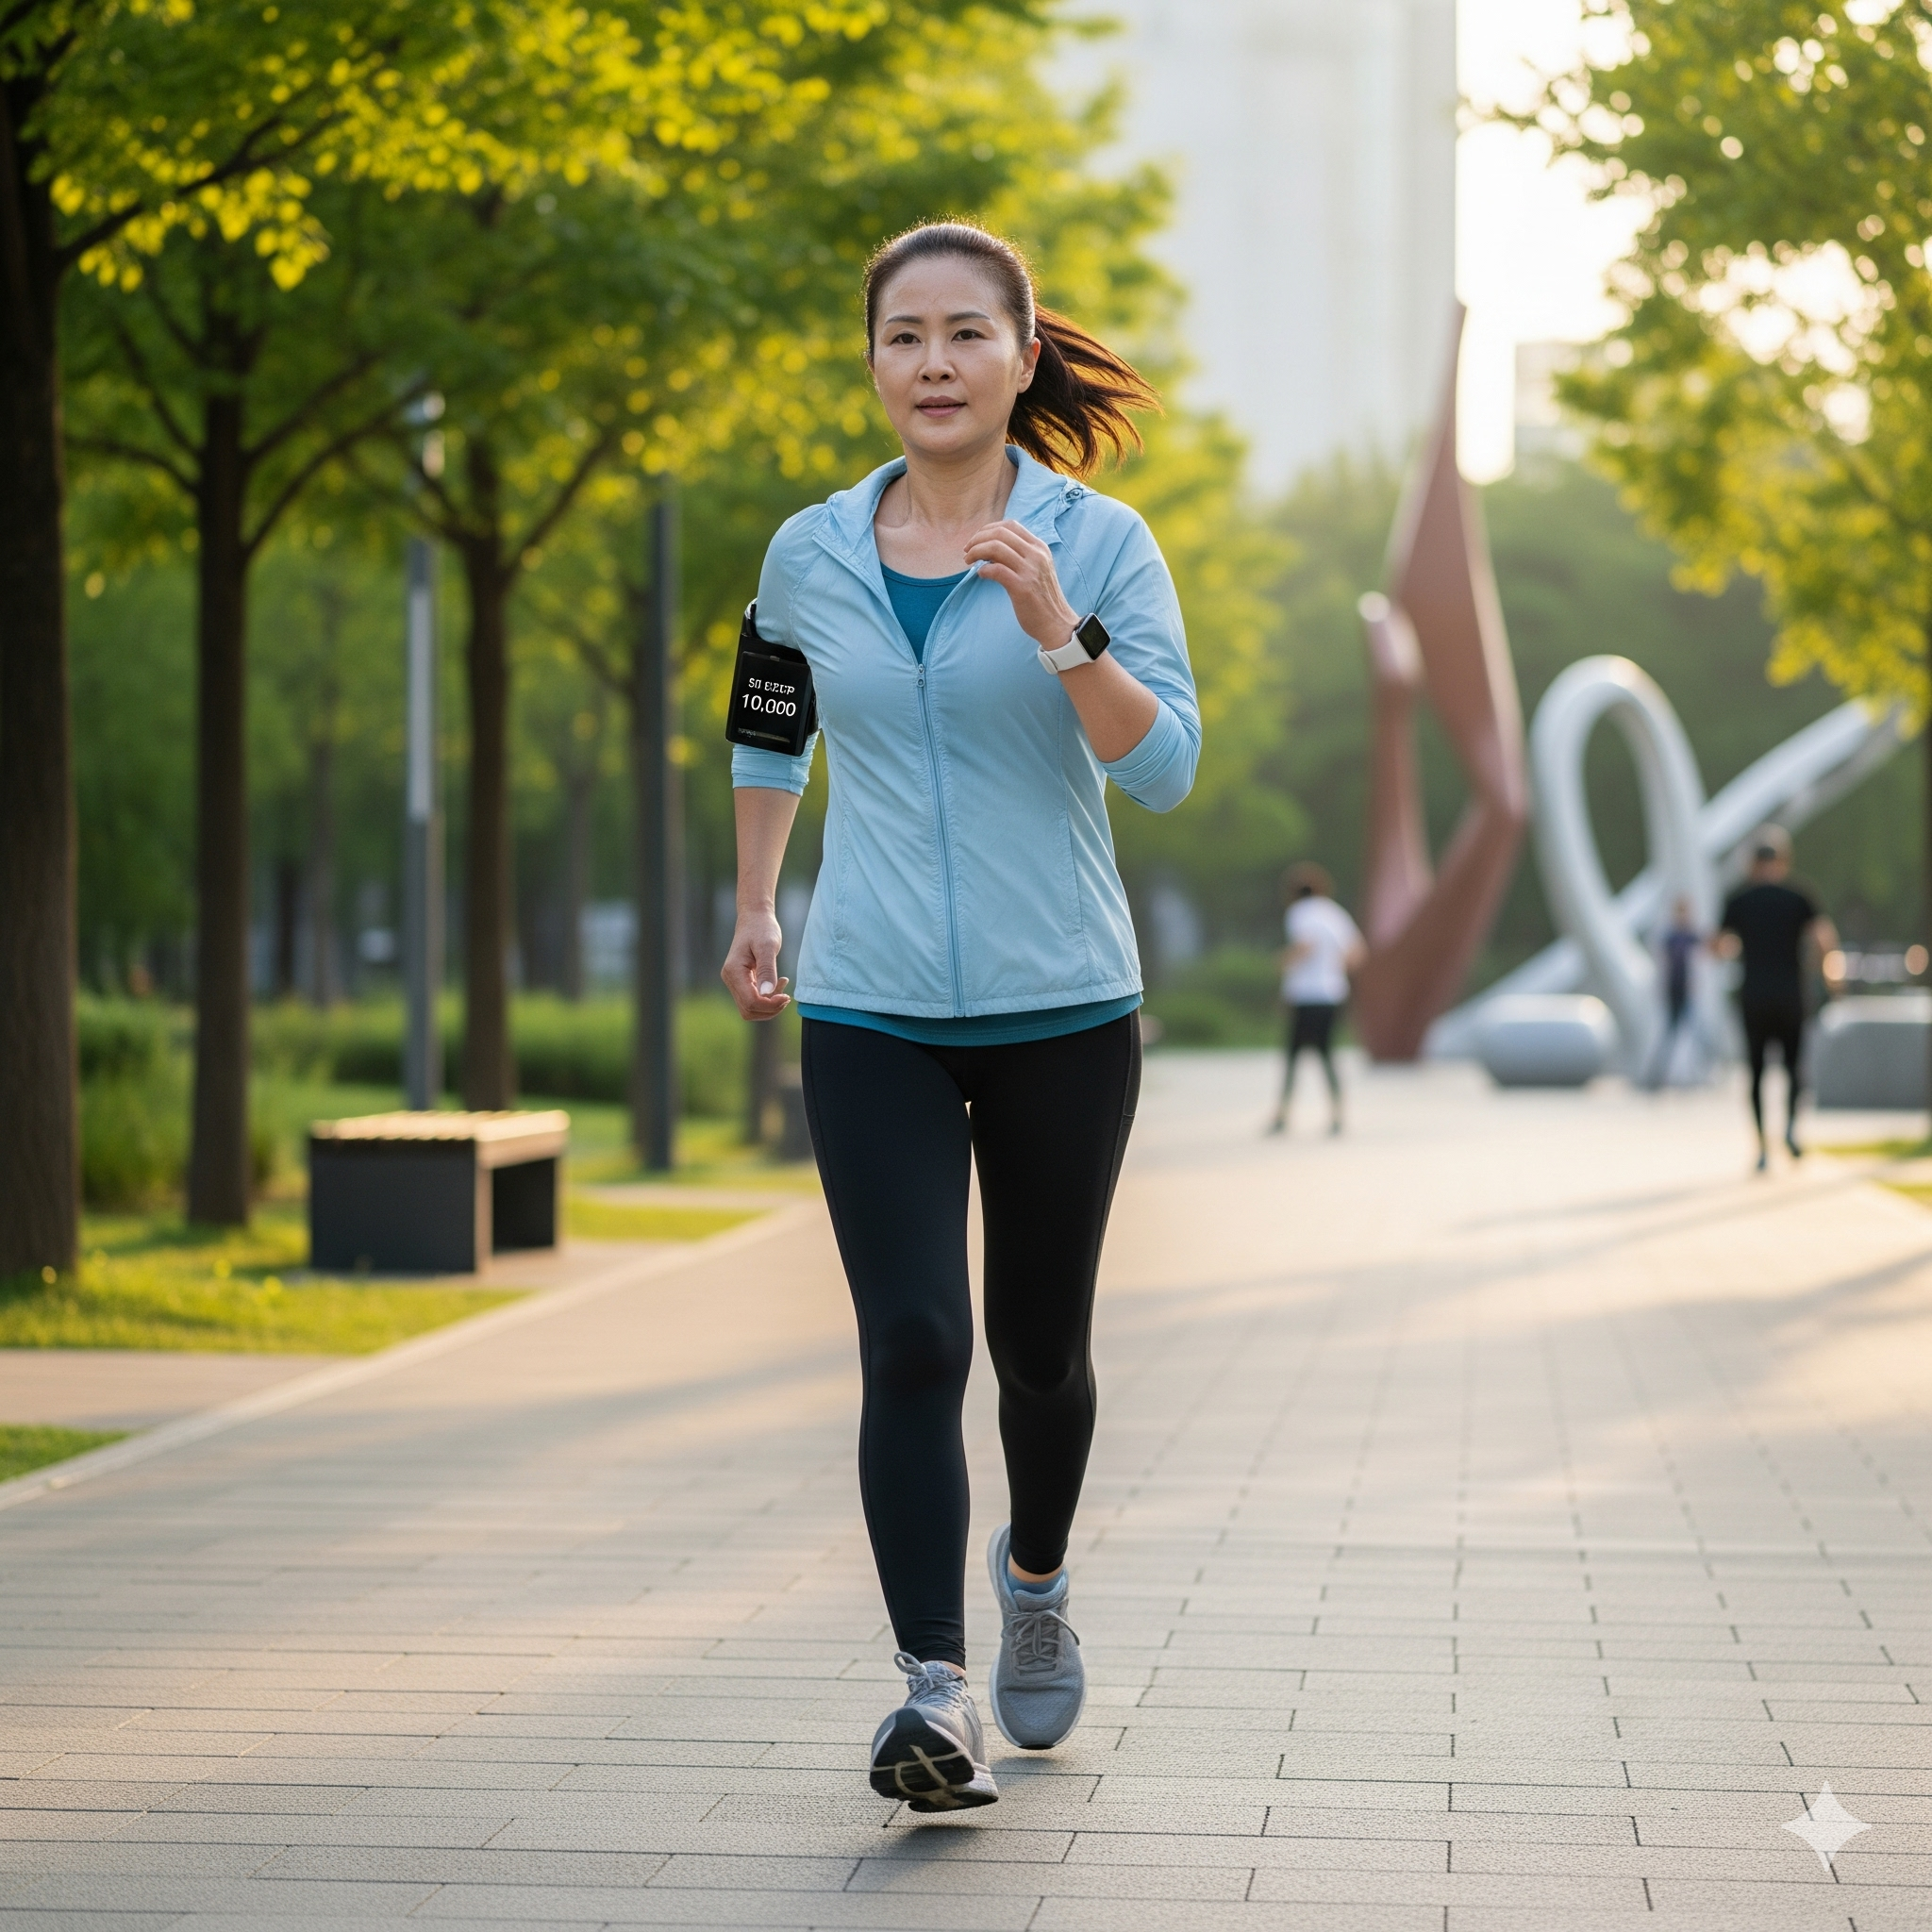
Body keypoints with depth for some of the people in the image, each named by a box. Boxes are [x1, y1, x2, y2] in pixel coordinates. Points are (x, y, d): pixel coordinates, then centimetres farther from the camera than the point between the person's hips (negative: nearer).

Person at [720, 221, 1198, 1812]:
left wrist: (1060, 632, -25)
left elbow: (1166, 768, -12)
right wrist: (753, 903, 25)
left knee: (1038, 1347, 12)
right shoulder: (811, 555, 4)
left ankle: (1037, 1581, 40)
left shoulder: (1099, 544, -4)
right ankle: (936, 1696, -15)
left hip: (1062, 1012, 0)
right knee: (912, 1344, -14)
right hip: (871, 1018, 1)